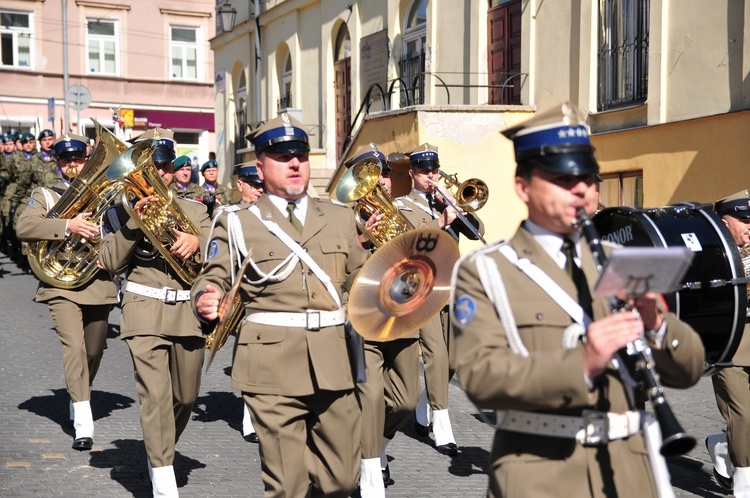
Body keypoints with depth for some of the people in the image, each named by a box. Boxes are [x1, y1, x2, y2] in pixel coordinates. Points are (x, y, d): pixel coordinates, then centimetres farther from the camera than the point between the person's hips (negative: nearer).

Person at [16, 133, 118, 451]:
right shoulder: (45, 195, 9)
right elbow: (23, 227, -11)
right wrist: (67, 226, -24)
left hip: (99, 284, 3)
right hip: (62, 284, -3)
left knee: (94, 351, 12)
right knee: (74, 346, -18)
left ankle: (80, 397, 39)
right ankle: (83, 423, -19)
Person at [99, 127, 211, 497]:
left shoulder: (195, 210, 14)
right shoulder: (126, 209, 7)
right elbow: (110, 262, -4)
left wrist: (197, 242, -17)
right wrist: (135, 222, -15)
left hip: (188, 311, 3)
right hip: (145, 312, -3)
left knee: (185, 396, 11)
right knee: (155, 393, -14)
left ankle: (160, 451, 38)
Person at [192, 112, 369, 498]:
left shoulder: (340, 218, 16)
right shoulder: (237, 223, 6)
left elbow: (358, 279, 20)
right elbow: (214, 278, -1)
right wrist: (206, 300, -22)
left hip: (333, 363, 4)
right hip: (274, 364, -3)